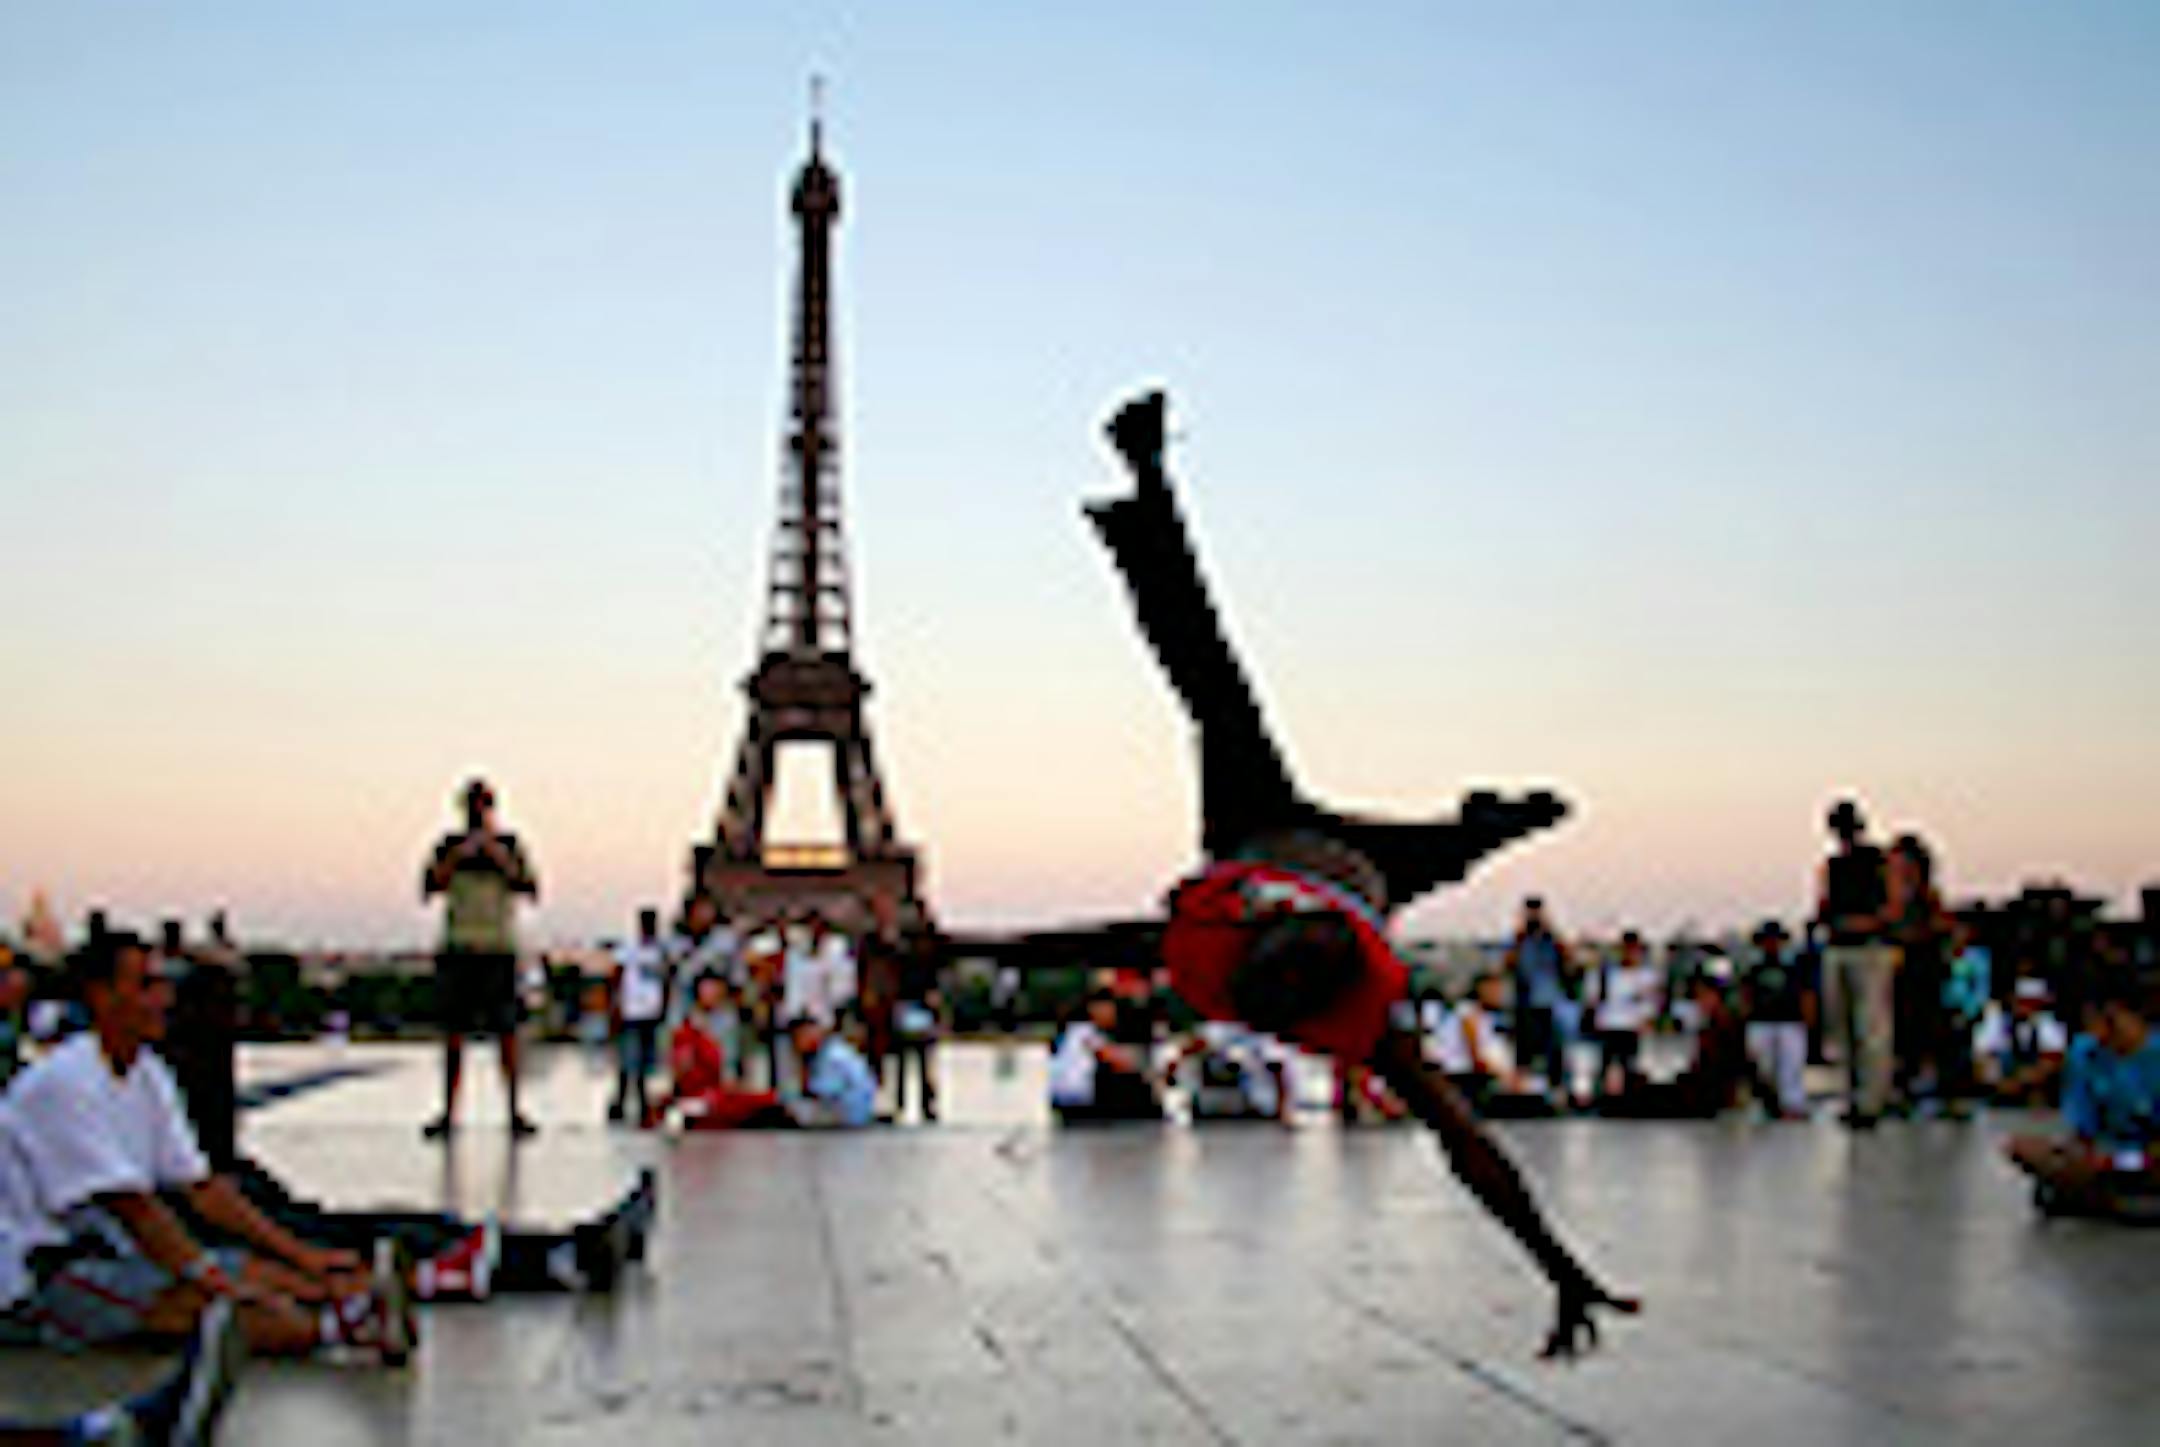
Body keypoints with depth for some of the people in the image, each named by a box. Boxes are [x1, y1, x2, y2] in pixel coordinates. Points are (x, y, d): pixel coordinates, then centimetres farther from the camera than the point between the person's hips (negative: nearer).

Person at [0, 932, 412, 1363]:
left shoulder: (148, 1074, 8)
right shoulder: (64, 1081, -19)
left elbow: (201, 1187, 8)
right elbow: (131, 1207, -24)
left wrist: (301, 1256, 0)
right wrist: (215, 1281, -27)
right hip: (38, 1277, -8)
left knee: (258, 1270, -13)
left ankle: (361, 1294, -37)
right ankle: (341, 1326, -48)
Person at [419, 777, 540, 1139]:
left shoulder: (510, 846, 5)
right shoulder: (448, 846, 9)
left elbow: (531, 891, -5)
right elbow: (429, 888, -3)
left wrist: (499, 857, -15)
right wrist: (457, 856, -15)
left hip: (499, 950, -1)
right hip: (458, 950, 2)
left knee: (506, 1034, -6)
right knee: (454, 1033, 3)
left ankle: (515, 1112, -2)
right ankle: (448, 1114, 8)